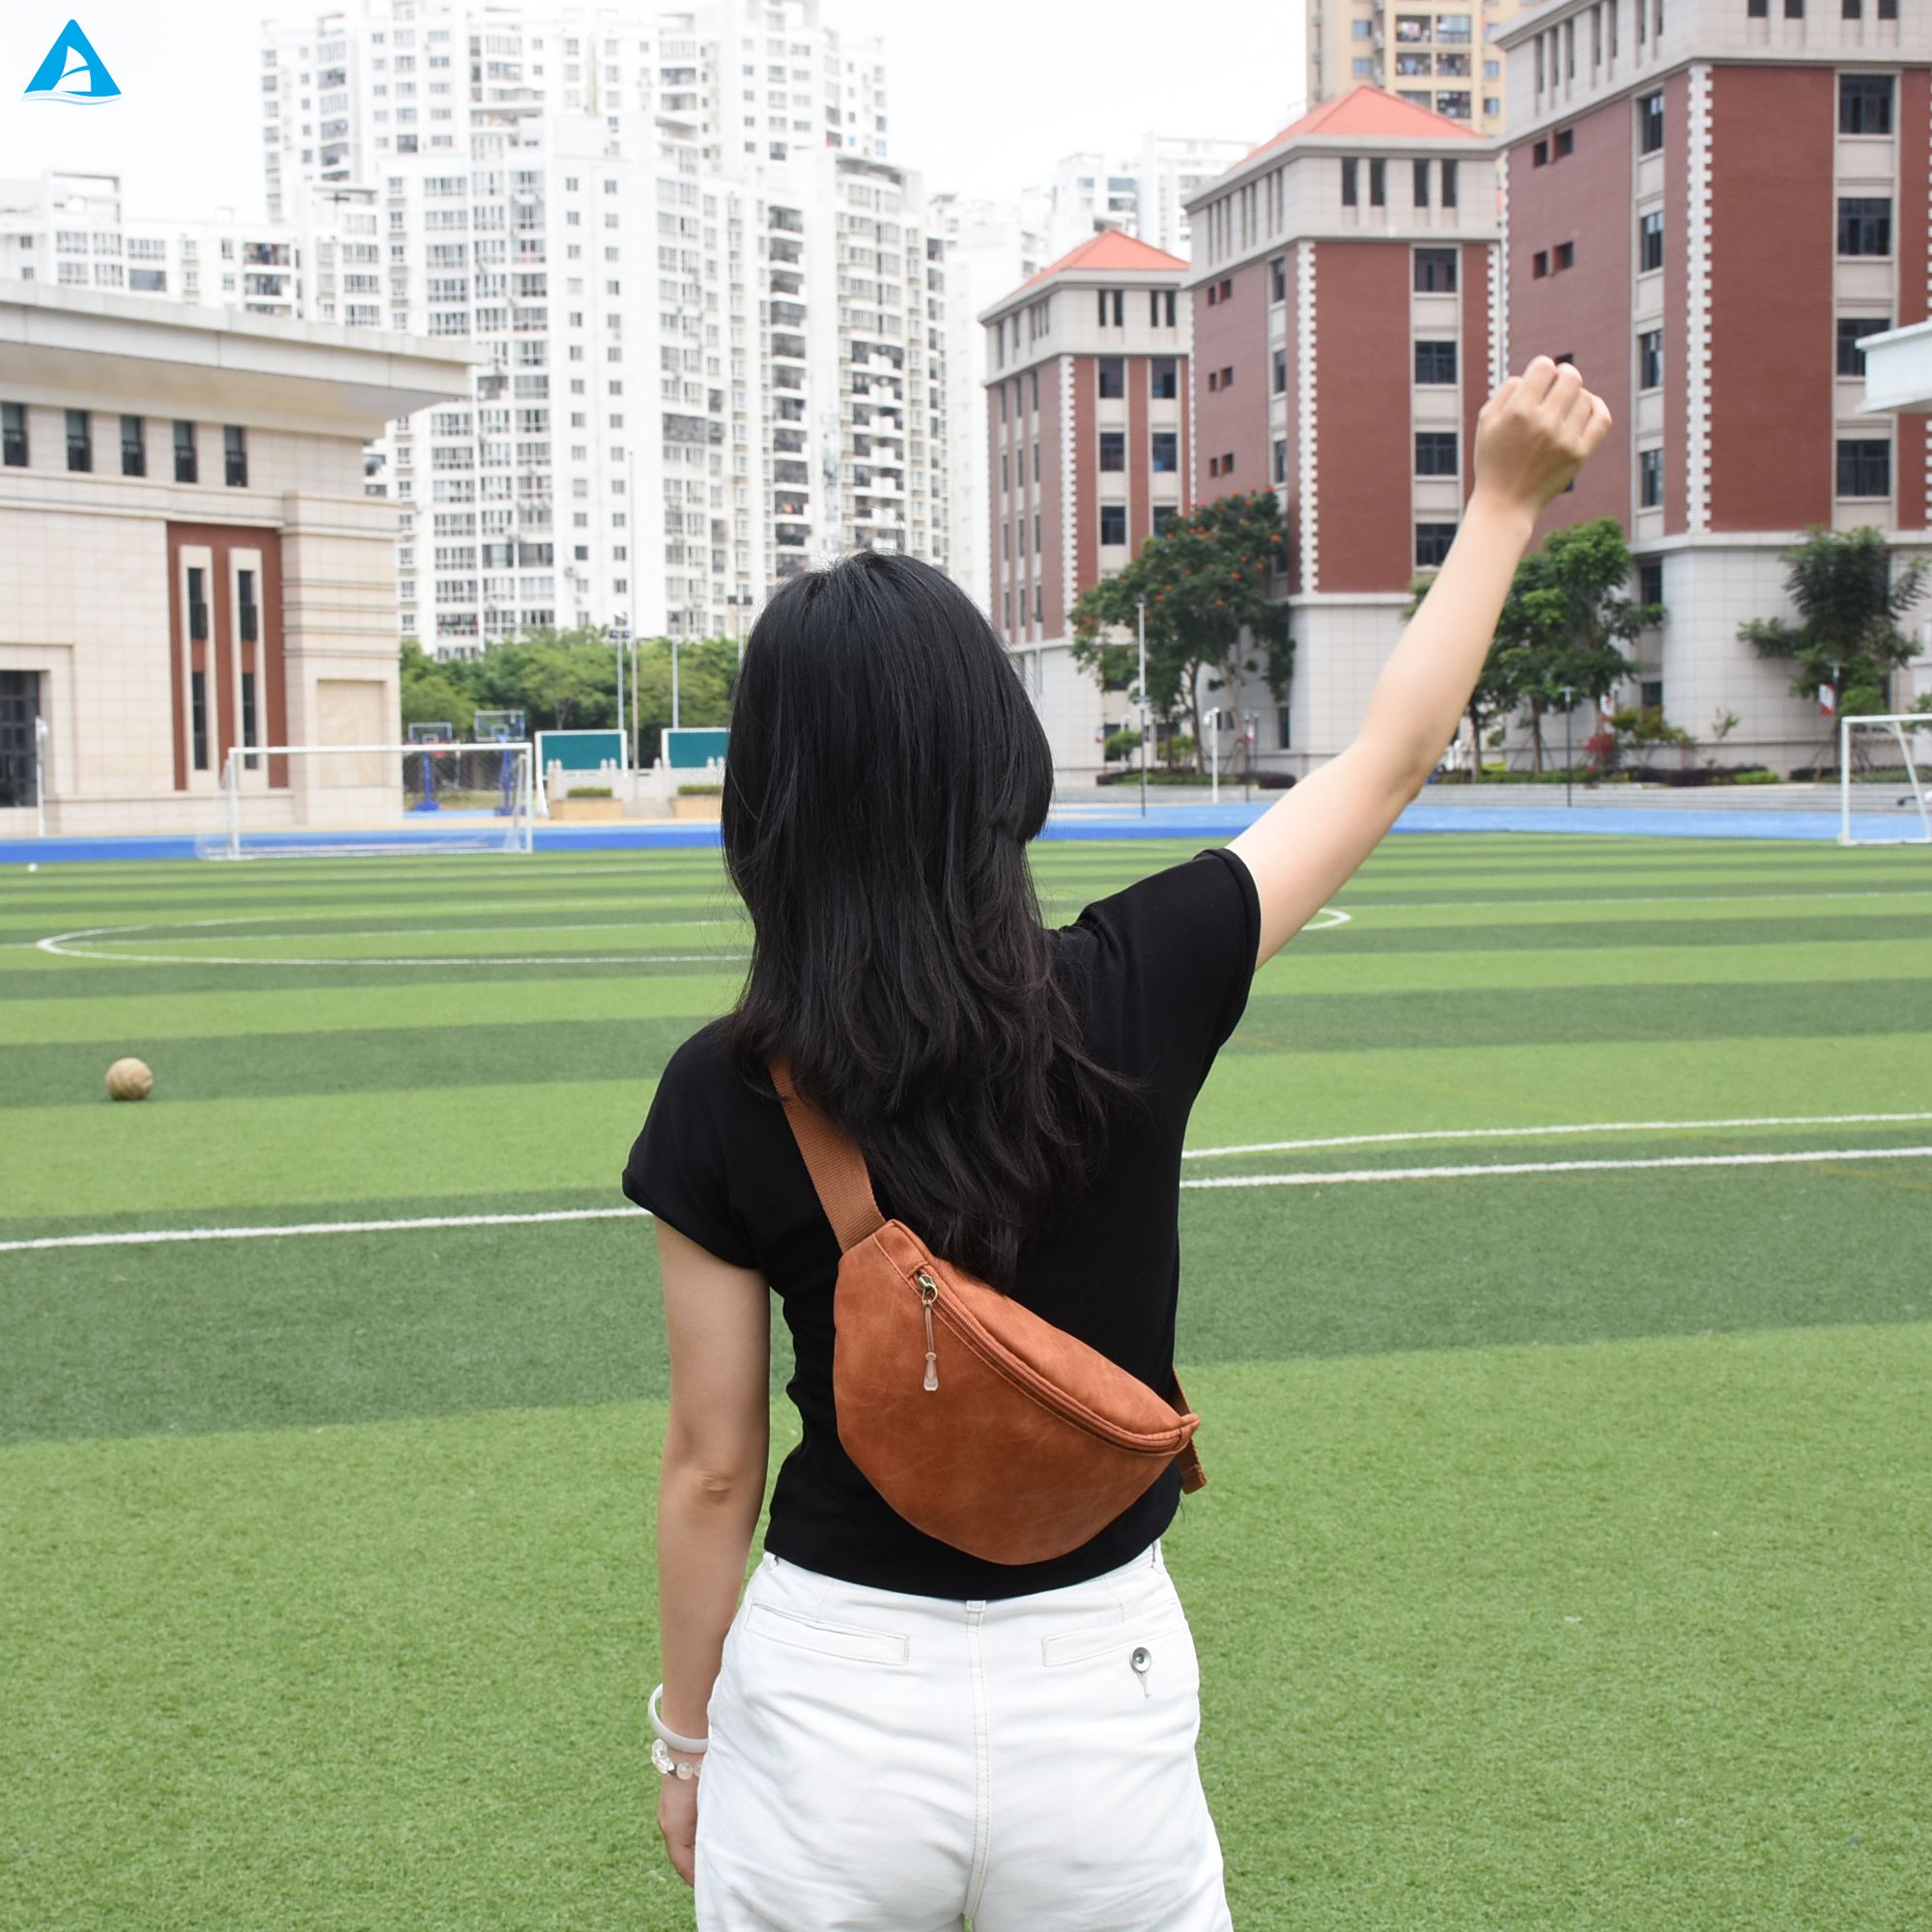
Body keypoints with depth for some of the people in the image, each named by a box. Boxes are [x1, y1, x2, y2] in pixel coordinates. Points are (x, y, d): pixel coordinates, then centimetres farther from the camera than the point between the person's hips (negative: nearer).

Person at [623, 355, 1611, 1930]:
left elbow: (713, 1468, -5)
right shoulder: (1139, 988, -12)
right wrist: (1507, 503, 14)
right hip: (1103, 1691, 1)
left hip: (826, 1700, 0)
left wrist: (688, 1736, 10)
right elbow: (1388, 757, 3)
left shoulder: (726, 1095, -13)